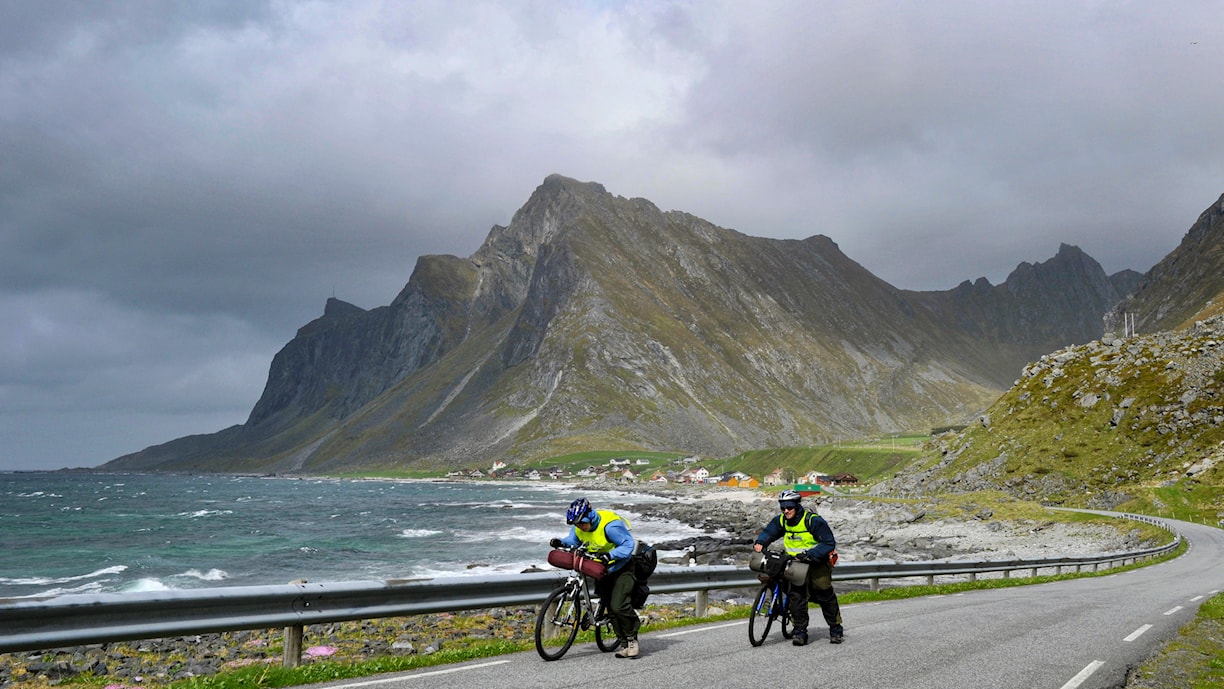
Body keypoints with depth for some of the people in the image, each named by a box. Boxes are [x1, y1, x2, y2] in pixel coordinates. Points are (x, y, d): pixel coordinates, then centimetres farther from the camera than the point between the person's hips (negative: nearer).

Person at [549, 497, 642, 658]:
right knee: (610, 608, 6)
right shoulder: (579, 527, -8)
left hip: (621, 567, -7)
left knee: (618, 606, -18)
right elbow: (573, 540, 8)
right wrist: (560, 542, -13)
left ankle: (632, 639, 1)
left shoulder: (609, 526, -30)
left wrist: (610, 555, -41)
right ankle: (623, 643, 15)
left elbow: (628, 544, -28)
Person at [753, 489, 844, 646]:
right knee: (796, 596, -10)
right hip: (796, 564, 4)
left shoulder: (813, 520, -20)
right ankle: (800, 632, -2)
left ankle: (836, 630, 22)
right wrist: (760, 543, -13)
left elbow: (829, 543, -20)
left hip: (816, 563, -4)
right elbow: (769, 531, 9)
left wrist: (810, 554, -30)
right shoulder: (781, 521, -3)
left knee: (825, 597, 5)